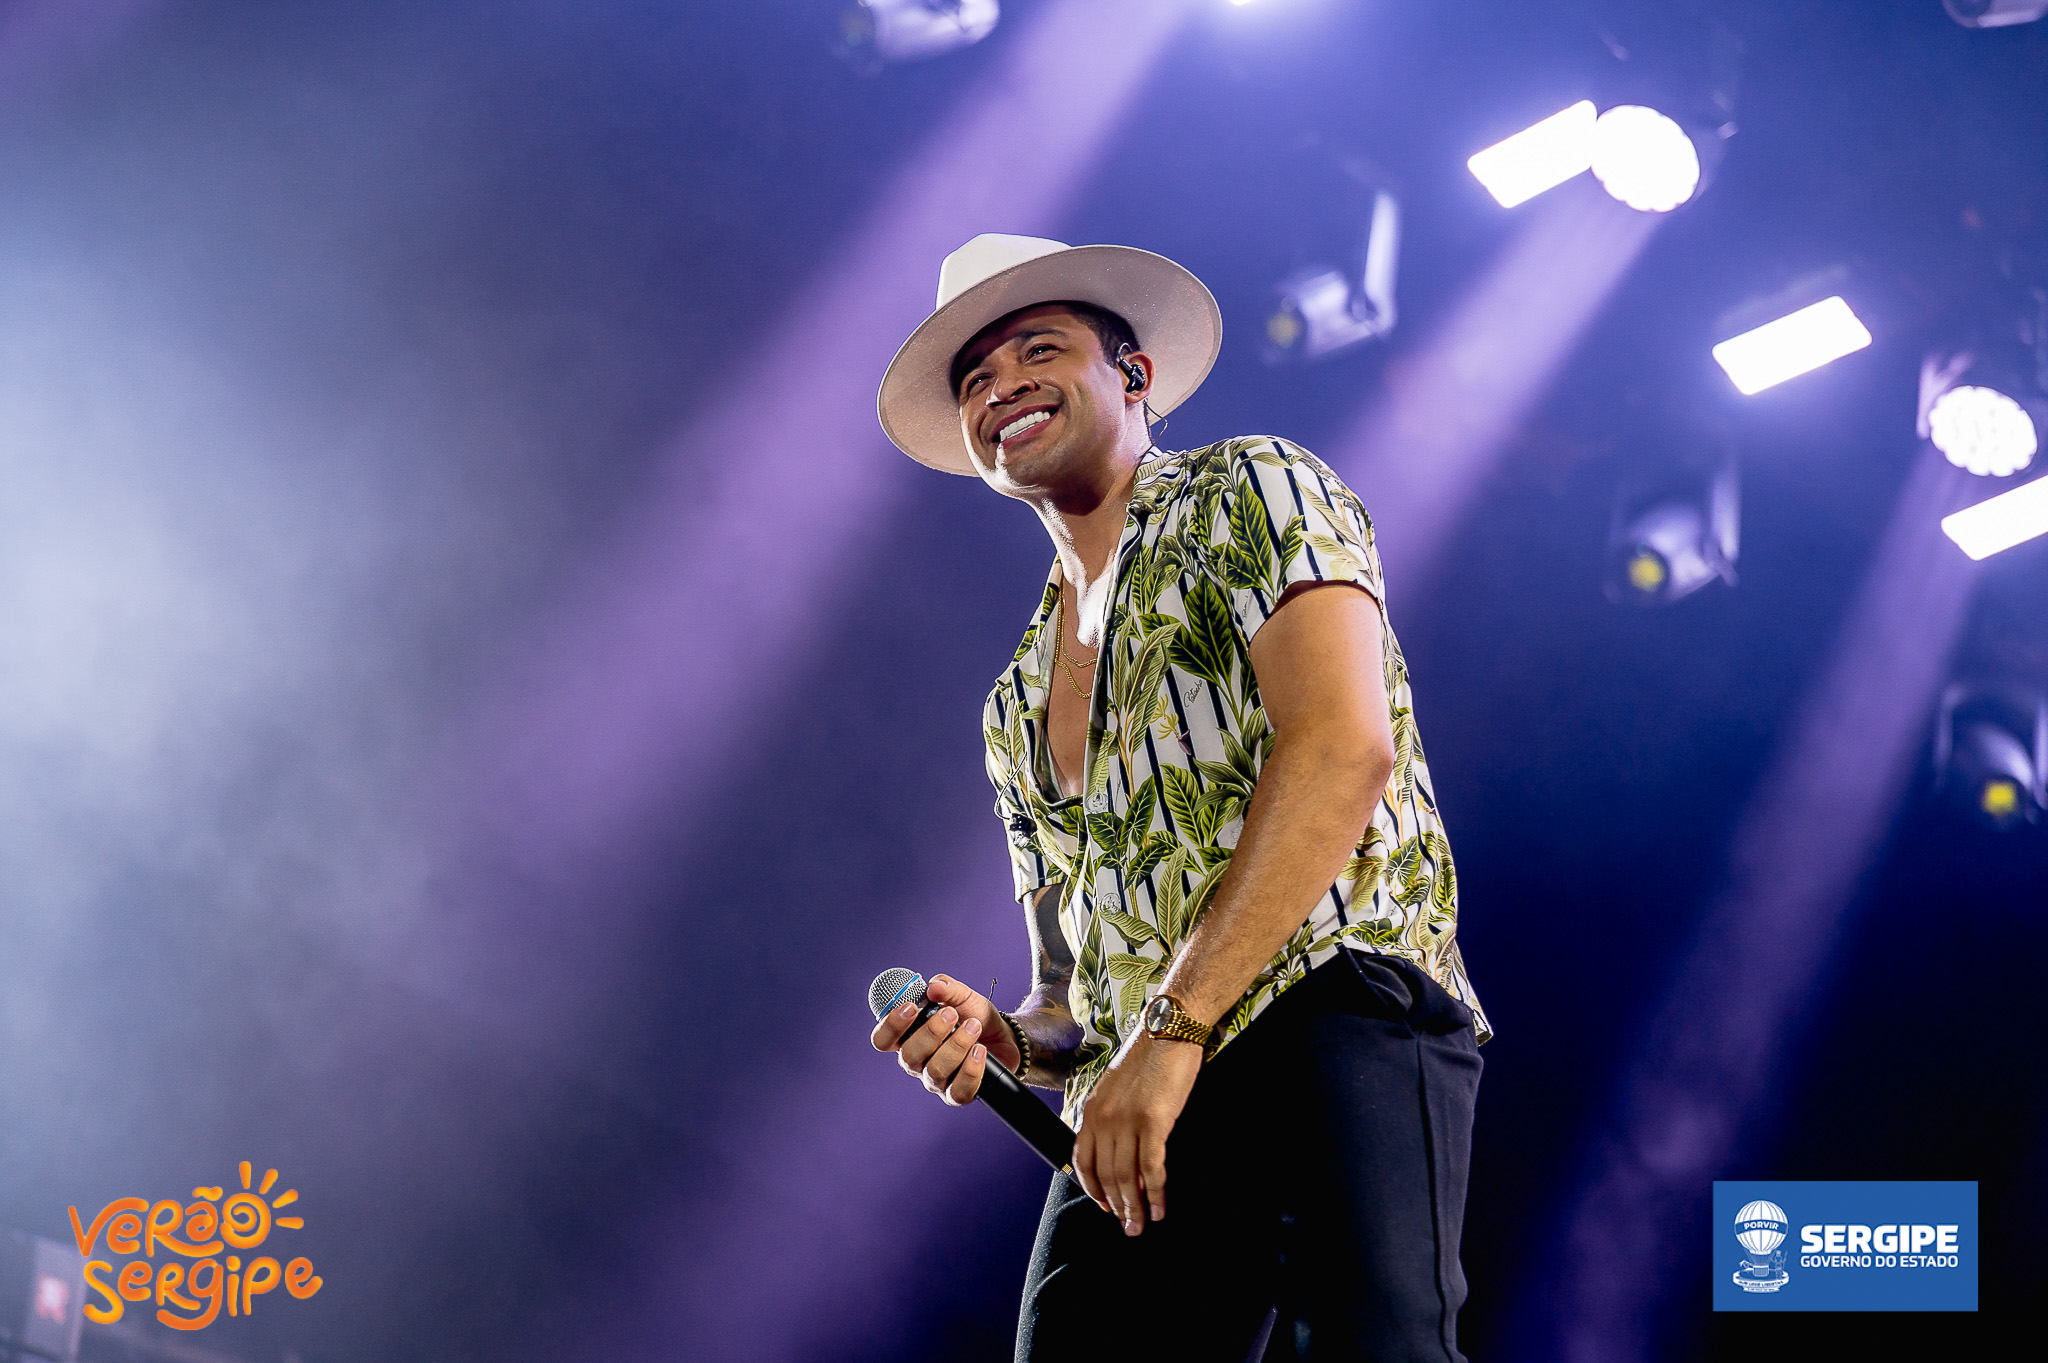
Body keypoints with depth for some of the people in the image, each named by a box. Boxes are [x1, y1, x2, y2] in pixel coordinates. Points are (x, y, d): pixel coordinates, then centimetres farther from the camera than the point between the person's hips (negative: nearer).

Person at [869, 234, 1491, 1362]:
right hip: (1131, 1114, 6)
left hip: (1336, 1013, -6)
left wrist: (1173, 1030, -14)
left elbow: (1344, 749, -8)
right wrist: (1008, 1038, 4)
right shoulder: (1014, 708, 28)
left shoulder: (1249, 492, 10)